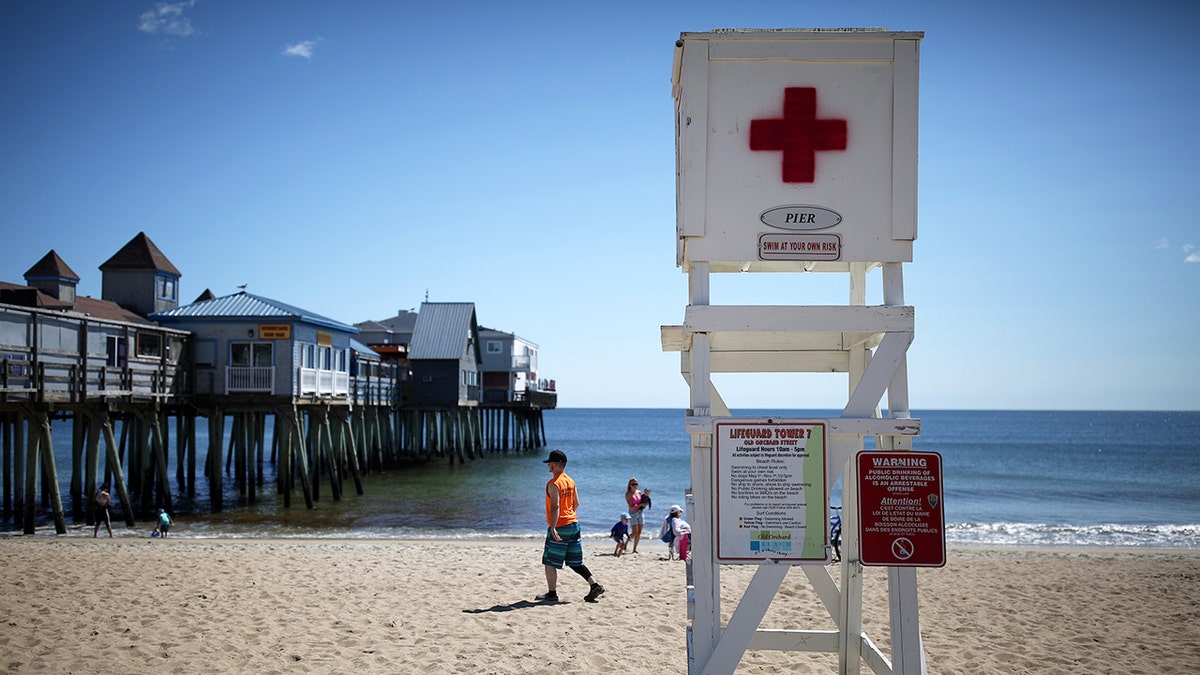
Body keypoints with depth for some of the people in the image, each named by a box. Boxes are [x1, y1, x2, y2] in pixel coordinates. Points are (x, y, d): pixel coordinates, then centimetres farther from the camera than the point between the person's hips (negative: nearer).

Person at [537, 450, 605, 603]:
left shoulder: (553, 484, -14)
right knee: (575, 562, 13)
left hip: (560, 527, -8)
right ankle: (595, 586, 5)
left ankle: (552, 594, 7)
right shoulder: (570, 481, 11)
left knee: (549, 562, 4)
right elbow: (576, 504, 18)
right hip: (574, 524, 8)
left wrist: (553, 528, -27)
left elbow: (555, 506, -23)